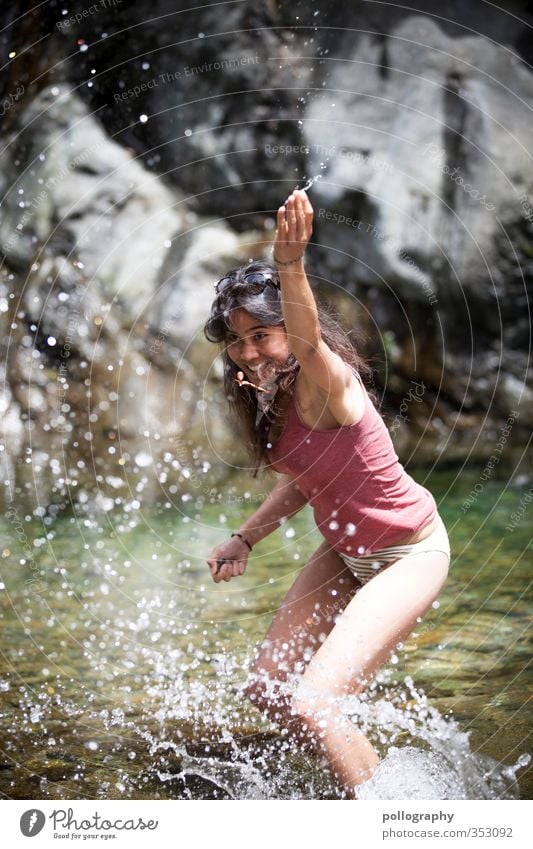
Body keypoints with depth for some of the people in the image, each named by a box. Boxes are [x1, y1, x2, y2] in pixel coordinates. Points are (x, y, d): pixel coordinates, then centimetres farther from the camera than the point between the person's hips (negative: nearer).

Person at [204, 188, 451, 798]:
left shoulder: (326, 383, -28)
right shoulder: (267, 397, -4)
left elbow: (307, 339, -53)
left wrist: (289, 264, -71)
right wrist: (244, 539, -1)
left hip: (411, 554, -9)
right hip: (346, 553, 9)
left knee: (310, 705, -18)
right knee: (267, 690, 11)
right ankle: (365, 776, 34)